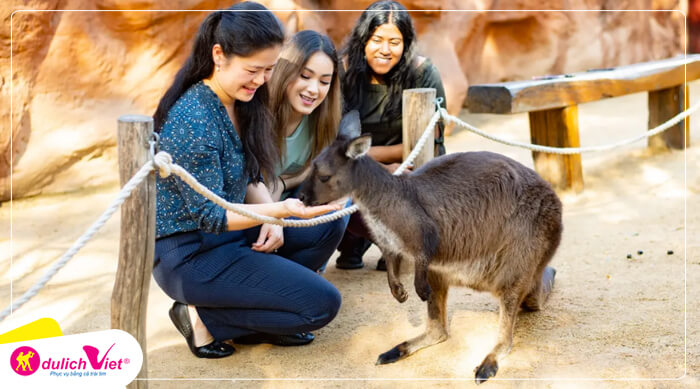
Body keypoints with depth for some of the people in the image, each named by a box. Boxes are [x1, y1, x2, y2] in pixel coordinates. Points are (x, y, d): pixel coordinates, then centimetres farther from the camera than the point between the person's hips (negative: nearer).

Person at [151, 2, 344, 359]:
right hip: (190, 253, -9)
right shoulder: (193, 121, -25)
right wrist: (279, 209, -35)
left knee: (326, 228, 4)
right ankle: (203, 317, -4)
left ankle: (255, 312, 1)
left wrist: (271, 218, -8)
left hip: (226, 232, 9)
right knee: (322, 303, -11)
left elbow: (251, 179, 11)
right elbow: (211, 216, -23)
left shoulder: (239, 104, 3)